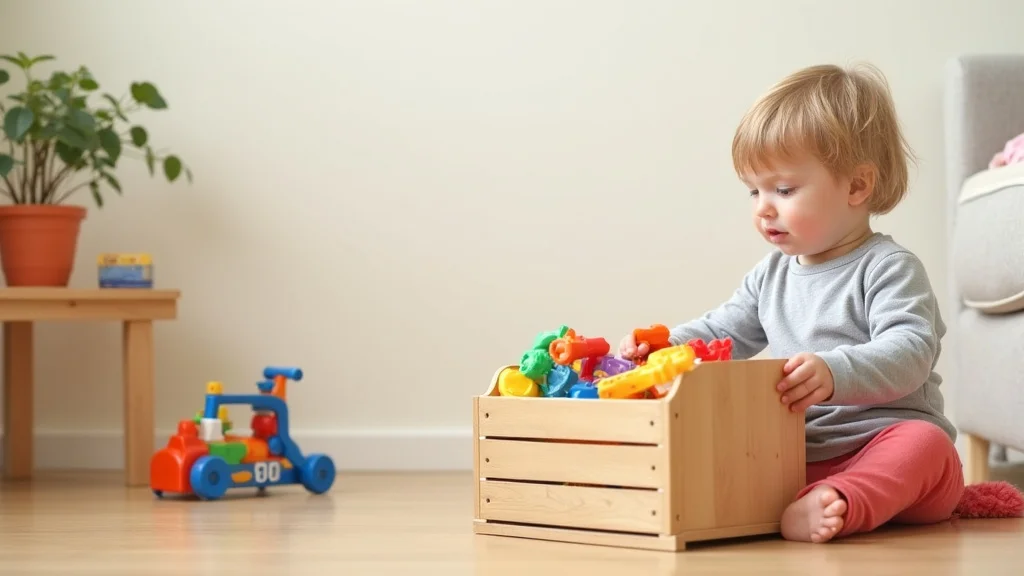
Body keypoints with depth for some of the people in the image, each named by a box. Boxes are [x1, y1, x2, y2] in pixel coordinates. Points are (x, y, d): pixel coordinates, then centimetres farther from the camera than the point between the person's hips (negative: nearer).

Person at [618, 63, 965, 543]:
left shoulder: (888, 268, -7)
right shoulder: (771, 275, 16)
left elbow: (909, 351, -21)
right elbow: (722, 332, 24)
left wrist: (835, 373, -39)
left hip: (881, 444, -6)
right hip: (795, 455, 6)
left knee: (926, 444, -38)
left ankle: (840, 504, -58)